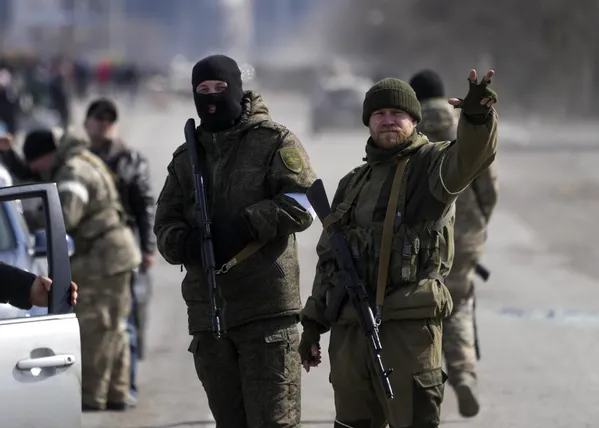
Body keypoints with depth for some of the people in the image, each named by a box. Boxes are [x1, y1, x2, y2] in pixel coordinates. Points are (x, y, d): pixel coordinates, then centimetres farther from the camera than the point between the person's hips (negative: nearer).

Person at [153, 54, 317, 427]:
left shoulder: (274, 141, 3)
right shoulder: (186, 158, 19)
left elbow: (300, 205, -8)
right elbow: (166, 225, 15)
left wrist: (245, 225, -19)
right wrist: (185, 242, -8)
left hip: (267, 308, -6)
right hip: (208, 312, 6)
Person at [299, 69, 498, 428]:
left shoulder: (430, 164, 1)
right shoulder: (353, 184, 21)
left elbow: (469, 157, -23)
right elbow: (329, 256, 23)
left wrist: (478, 115, -44)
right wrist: (313, 322, 18)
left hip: (409, 326, -6)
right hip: (350, 328, 6)